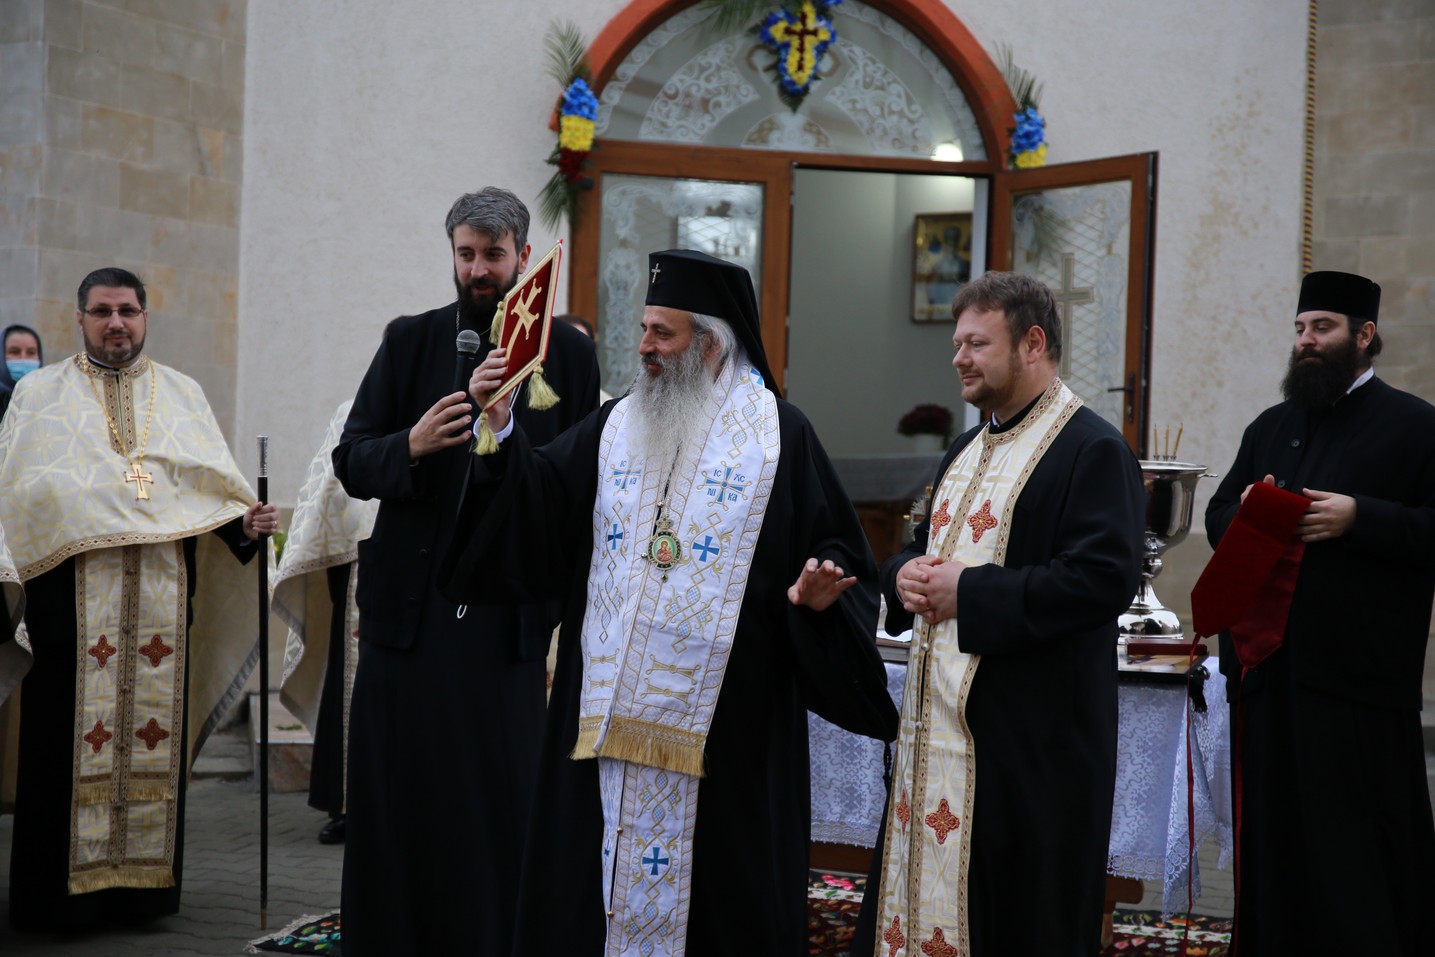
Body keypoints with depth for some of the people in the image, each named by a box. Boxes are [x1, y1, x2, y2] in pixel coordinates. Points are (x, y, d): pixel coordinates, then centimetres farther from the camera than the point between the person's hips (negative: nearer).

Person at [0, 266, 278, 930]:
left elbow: (214, 490, 13)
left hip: (162, 598, 2)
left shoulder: (181, 395, 16)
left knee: (155, 734, 3)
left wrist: (244, 526, -6)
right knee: (70, 738, -4)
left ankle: (144, 883, 11)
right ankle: (60, 893, 4)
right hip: (72, 596, -2)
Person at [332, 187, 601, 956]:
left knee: (502, 802, 2)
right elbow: (351, 461, 4)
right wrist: (411, 446, -17)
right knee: (398, 799, 5)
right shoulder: (409, 342, 7)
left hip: (509, 614, -1)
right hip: (411, 610, 1)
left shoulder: (567, 353, 5)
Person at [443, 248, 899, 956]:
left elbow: (835, 552, -4)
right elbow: (535, 513, 5)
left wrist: (820, 594, -24)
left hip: (723, 728, -4)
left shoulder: (779, 435, -2)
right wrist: (500, 427, -6)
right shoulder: (615, 428, 11)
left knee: (718, 894, 3)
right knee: (600, 879, 8)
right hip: (609, 712, 4)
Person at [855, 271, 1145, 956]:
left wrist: (969, 591, -19)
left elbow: (1104, 577, -21)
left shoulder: (1092, 450, -10)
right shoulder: (966, 451, 17)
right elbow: (919, 549, 26)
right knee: (927, 888, 12)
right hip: (937, 717, 9)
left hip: (1027, 737, -8)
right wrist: (905, 576, 1)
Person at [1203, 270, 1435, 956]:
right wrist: (1244, 512, -4)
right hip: (1267, 665, 6)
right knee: (1273, 839, 11)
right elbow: (1218, 518, 18)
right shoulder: (1271, 427, 18)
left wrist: (1359, 517, -20)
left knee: (1354, 854, -1)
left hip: (1355, 674, -6)